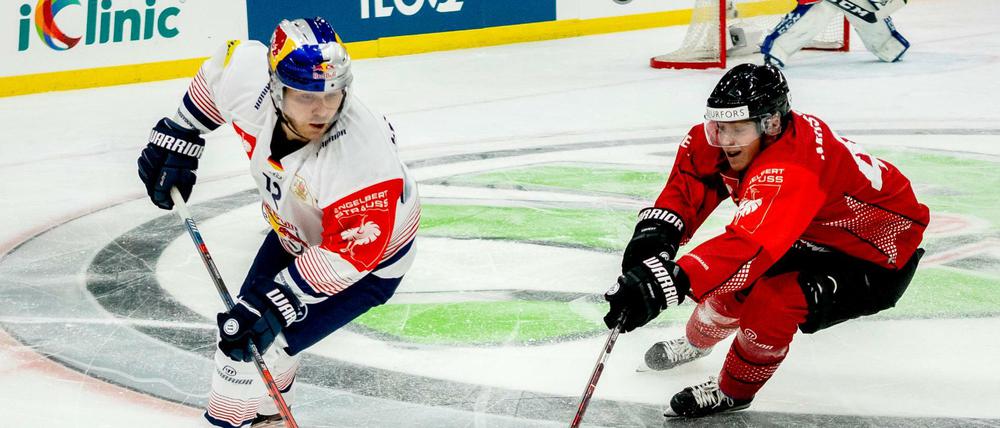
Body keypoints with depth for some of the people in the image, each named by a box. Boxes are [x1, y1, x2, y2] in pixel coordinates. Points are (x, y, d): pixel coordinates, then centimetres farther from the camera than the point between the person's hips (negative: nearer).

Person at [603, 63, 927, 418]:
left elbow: (750, 245, -51)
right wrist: (657, 226, -21)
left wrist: (667, 282, -61)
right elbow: (688, 176, -2)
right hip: (821, 231, 9)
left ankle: (733, 391, -1)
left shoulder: (789, 171, -40)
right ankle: (698, 341, 37)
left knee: (774, 299, -26)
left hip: (881, 256, -9)